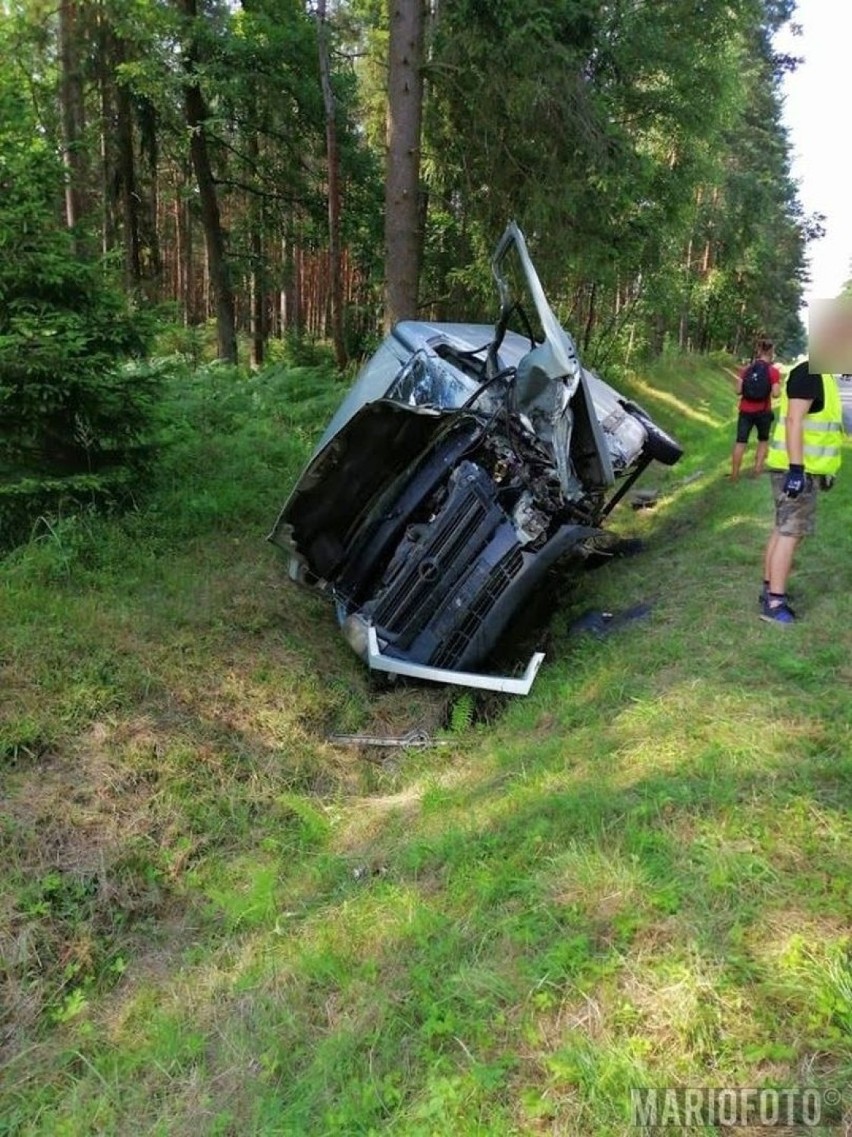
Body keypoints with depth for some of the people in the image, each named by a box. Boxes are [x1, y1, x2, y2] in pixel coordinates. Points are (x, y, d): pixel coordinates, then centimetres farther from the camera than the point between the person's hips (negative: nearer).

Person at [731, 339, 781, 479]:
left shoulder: (746, 368, 2)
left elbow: (738, 391, -2)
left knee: (740, 442, 2)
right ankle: (758, 469, 15)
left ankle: (734, 474, 0)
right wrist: (778, 387, 7)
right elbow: (775, 394, -13)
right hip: (763, 411, -2)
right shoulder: (773, 371, -7)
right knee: (763, 440, 19)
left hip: (746, 410, 2)